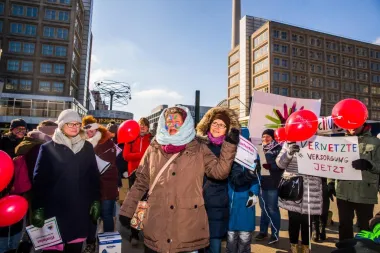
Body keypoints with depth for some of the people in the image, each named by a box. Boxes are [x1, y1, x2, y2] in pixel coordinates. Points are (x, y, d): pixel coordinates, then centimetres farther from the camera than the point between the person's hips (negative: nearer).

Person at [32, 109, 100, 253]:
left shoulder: (87, 147, 6)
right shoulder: (48, 148, -1)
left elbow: (94, 176, 7)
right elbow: (39, 179, -4)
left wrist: (96, 201, 4)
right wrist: (38, 208, -8)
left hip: (80, 209, 3)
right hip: (55, 209, -2)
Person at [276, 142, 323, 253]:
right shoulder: (289, 143, 1)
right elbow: (280, 163, -4)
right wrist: (289, 153, -21)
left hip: (311, 188, 1)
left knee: (307, 220, 10)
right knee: (294, 219, 7)